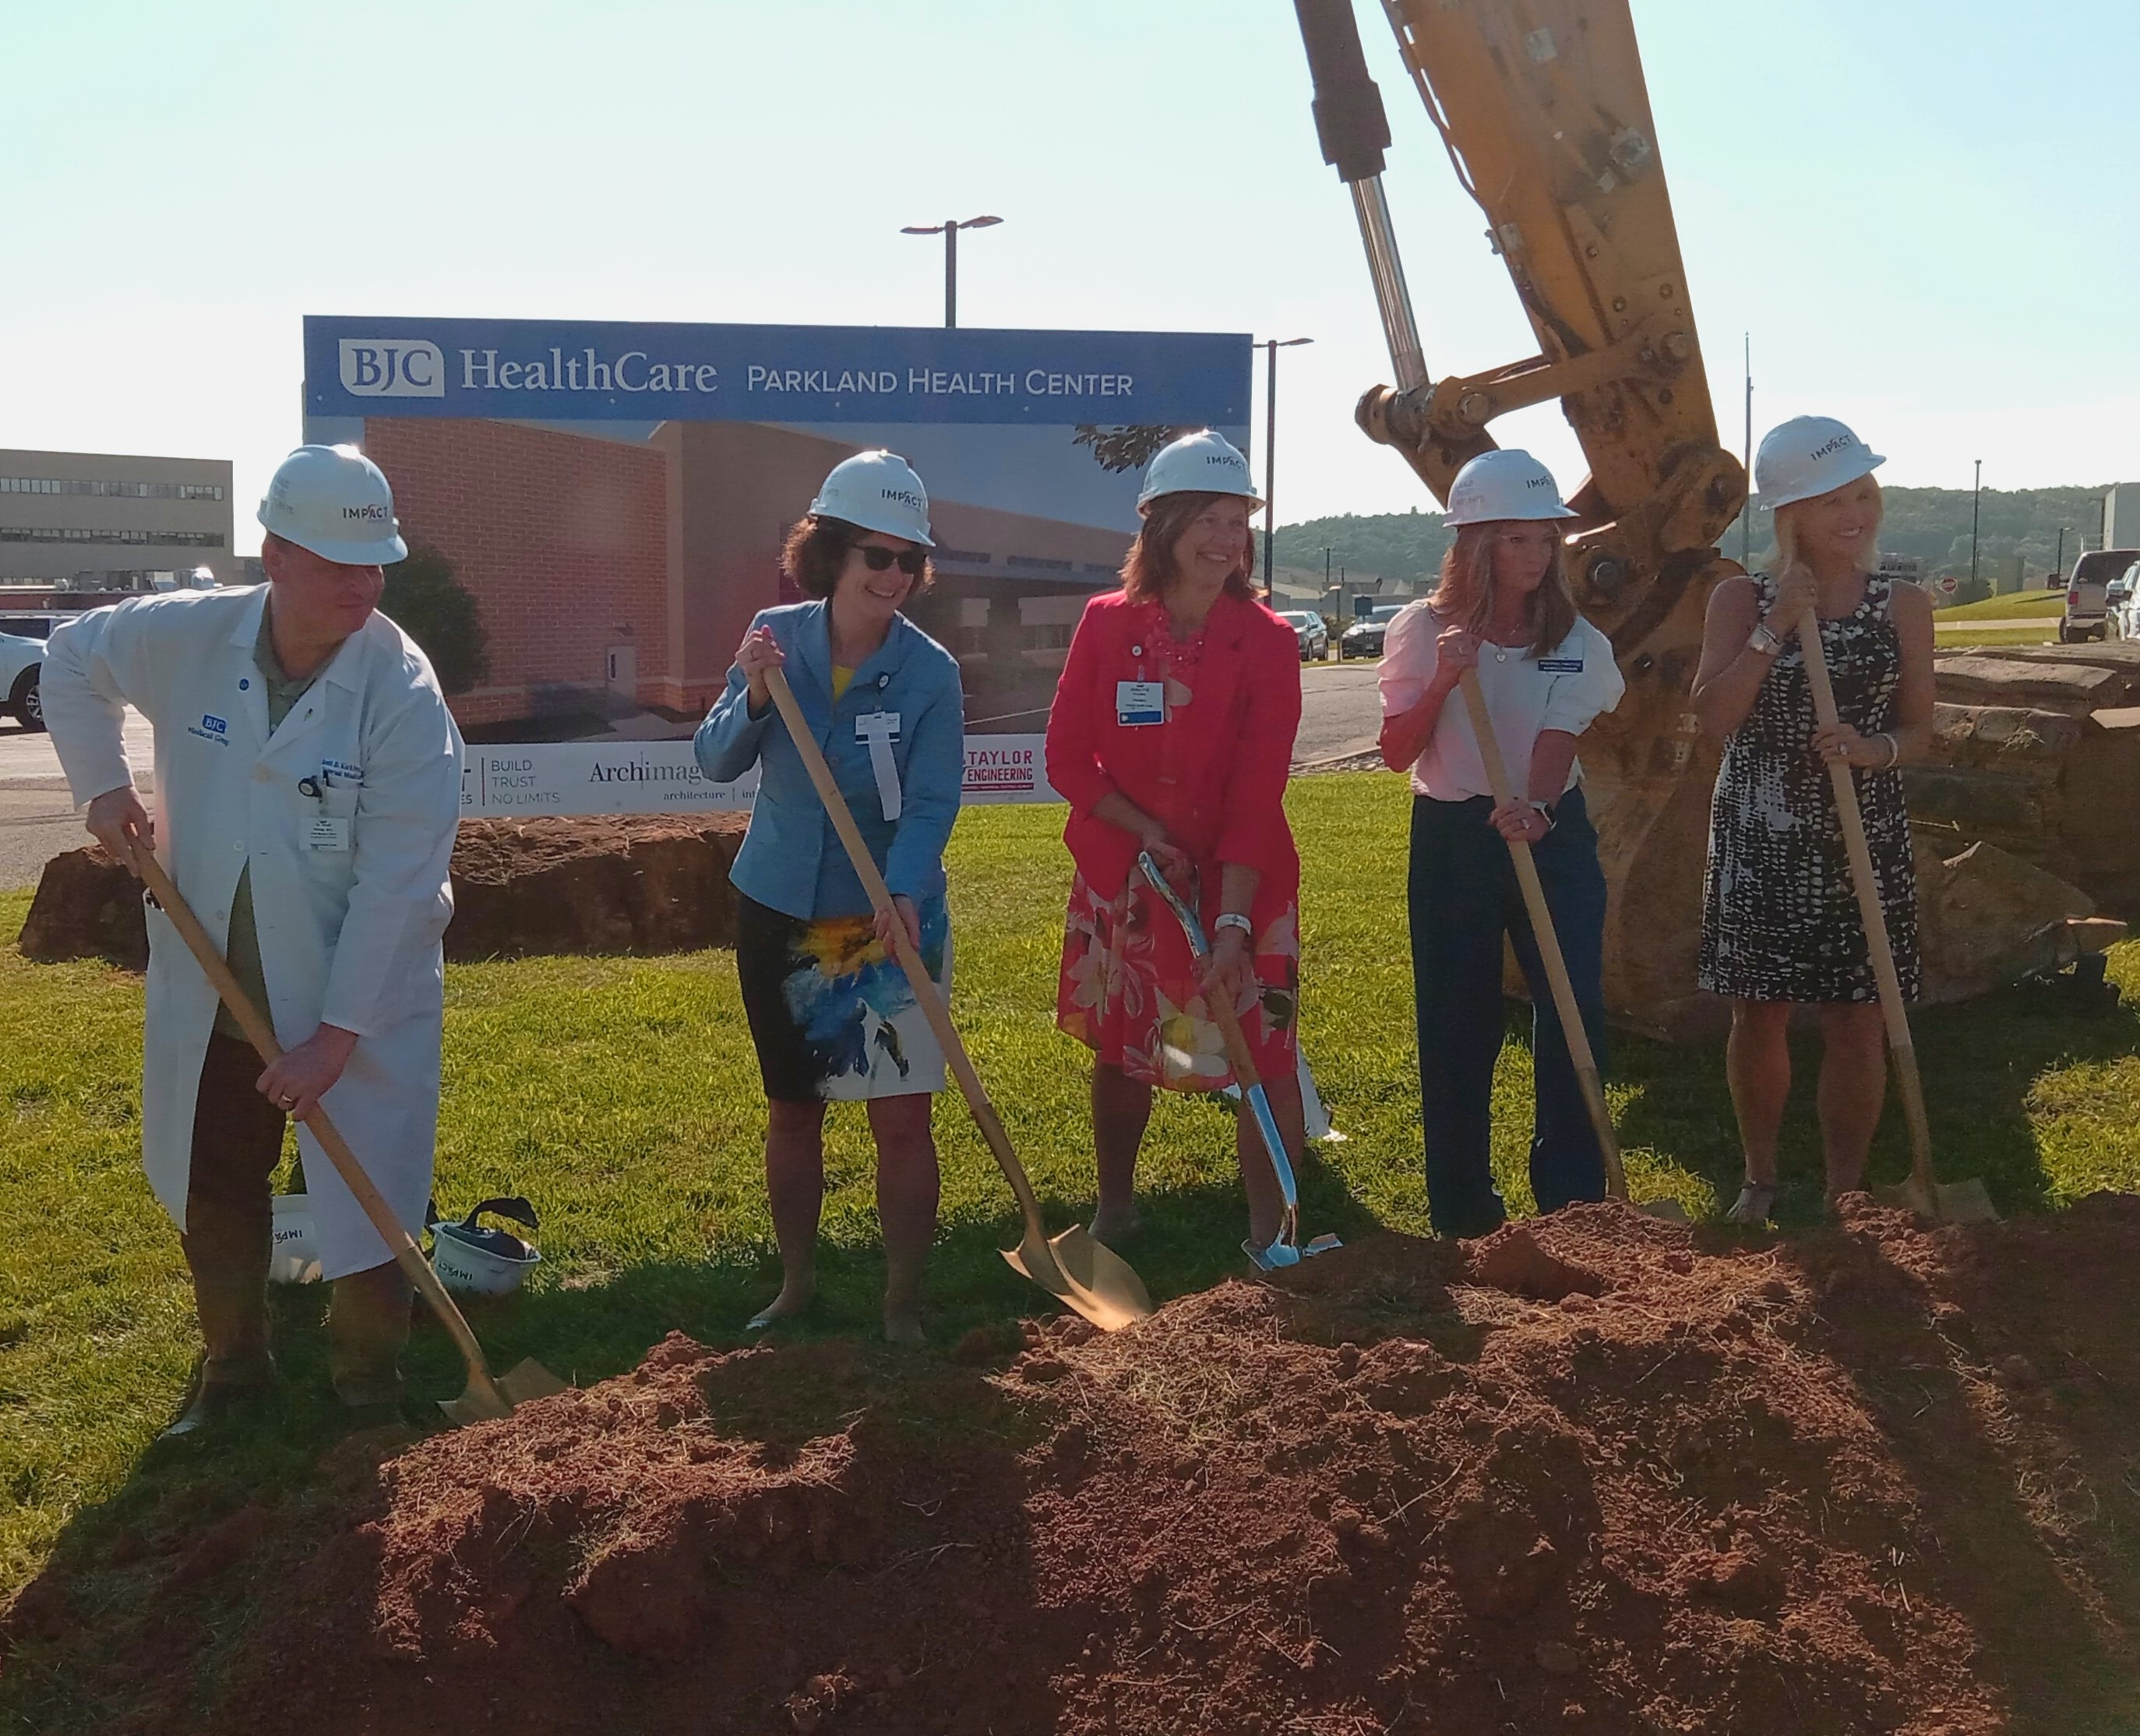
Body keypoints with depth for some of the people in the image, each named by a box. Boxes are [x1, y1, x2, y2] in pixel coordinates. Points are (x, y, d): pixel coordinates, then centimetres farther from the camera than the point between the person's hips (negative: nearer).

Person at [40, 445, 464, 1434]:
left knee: (364, 1203, 5)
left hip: (357, 1002, -4)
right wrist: (102, 783, 1)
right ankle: (230, 1371, 42)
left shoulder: (404, 693, -21)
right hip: (210, 995, 4)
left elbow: (398, 887, -23)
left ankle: (370, 1396, 27)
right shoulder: (185, 637, -9)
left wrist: (337, 1035, -23)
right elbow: (73, 659, 14)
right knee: (214, 1196, 19)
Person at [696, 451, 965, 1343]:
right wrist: (753, 698, -23)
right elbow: (717, 760, -4)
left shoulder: (930, 670, -11)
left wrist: (903, 892, -35)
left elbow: (933, 800, -19)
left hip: (891, 919, -3)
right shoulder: (776, 635, -4)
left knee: (902, 1116, -4)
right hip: (778, 912, 3)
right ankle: (796, 1285, 32)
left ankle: (903, 1304, 12)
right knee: (792, 1108, 14)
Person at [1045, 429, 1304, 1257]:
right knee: (1121, 1051, 16)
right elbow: (1068, 758, -1)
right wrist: (1148, 834, -14)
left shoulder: (1267, 641, -9)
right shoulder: (1107, 624, -4)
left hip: (1241, 880, -2)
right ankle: (1113, 1212, 35)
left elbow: (1257, 794, -14)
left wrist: (1232, 920, -21)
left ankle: (1270, 1237, 5)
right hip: (1121, 877, 2)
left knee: (1265, 1059, -6)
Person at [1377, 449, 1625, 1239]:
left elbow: (1558, 739, -12)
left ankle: (1573, 1199, 5)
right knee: (1459, 1026, 4)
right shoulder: (1424, 630, -2)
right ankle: (1462, 1208, 18)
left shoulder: (1575, 639, 2)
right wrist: (1443, 680, -21)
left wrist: (1534, 806, -33)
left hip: (1553, 832, 1)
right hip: (1452, 839, -1)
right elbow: (1397, 751, -5)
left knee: (1575, 1014, -7)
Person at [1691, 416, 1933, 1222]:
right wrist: (1776, 628, -16)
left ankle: (1845, 1192, 19)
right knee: (1759, 1013, 7)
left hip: (1865, 837, 1)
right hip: (1762, 837, 0)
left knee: (1855, 1020, 4)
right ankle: (1760, 1177, 27)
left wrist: (1872, 748, -17)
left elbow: (1919, 728, 4)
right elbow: (1714, 717, -10)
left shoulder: (1903, 605, 1)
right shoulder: (1742, 599, -1)